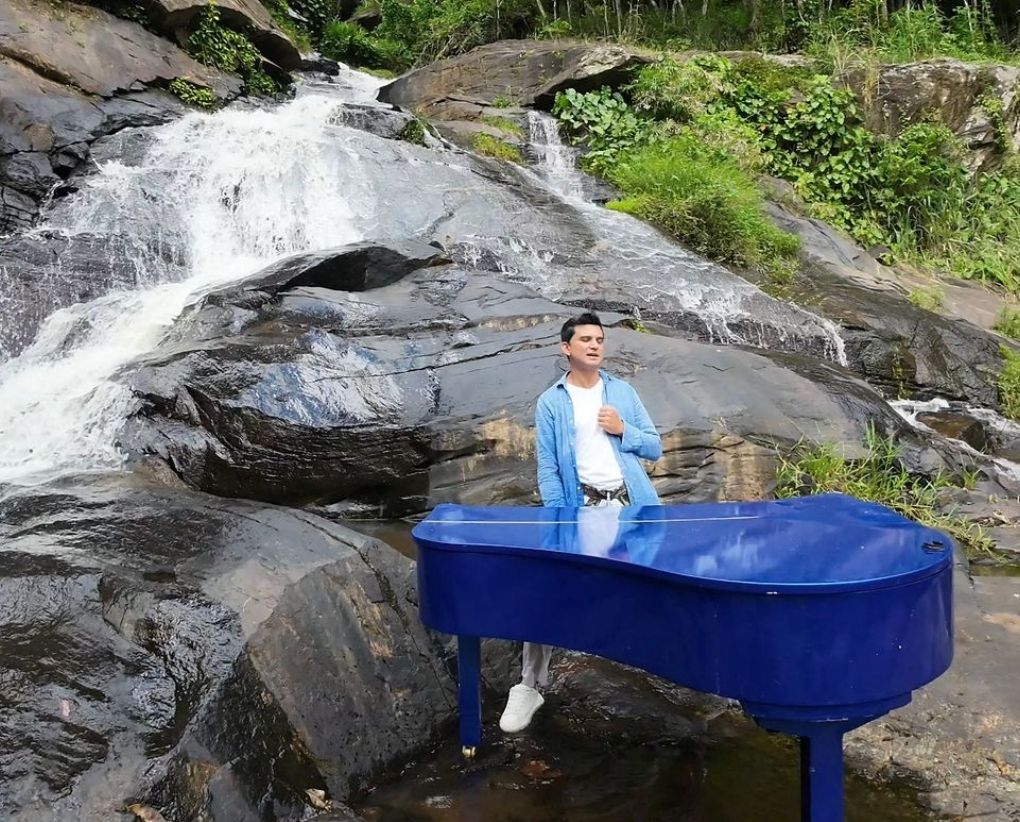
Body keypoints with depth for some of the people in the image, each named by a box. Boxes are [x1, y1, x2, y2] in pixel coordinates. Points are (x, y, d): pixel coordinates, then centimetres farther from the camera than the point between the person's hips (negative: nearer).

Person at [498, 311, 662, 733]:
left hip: (633, 502, 2)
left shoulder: (623, 391, 10)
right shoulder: (550, 403, 3)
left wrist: (624, 430, -8)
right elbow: (547, 469, 0)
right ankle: (531, 686, -3)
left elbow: (655, 447, 11)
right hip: (585, 505, -2)